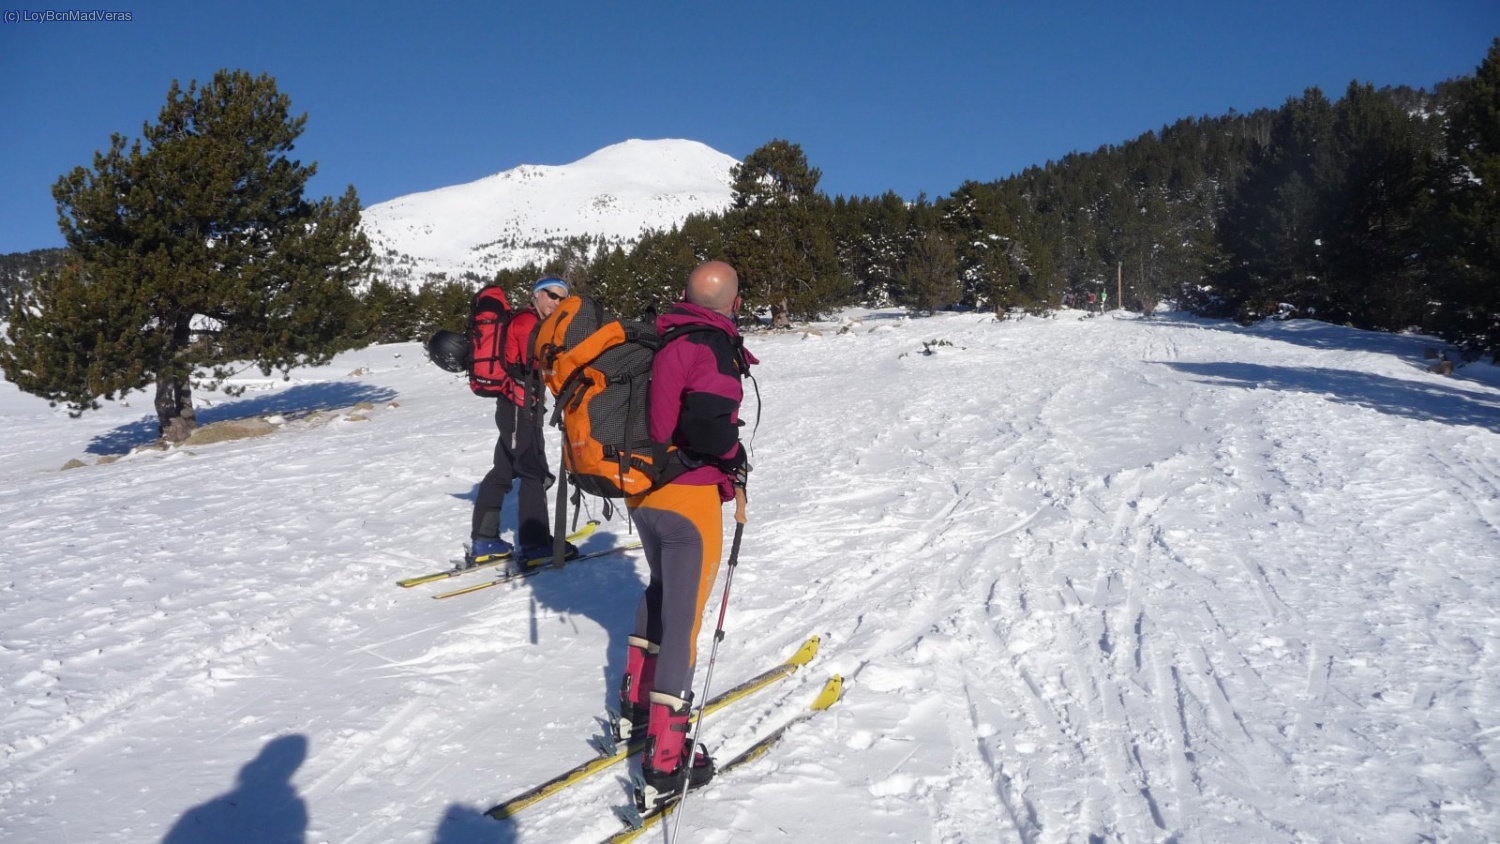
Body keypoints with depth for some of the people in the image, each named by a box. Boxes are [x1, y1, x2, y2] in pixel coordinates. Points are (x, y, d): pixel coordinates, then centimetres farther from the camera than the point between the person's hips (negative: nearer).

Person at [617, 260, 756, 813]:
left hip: (639, 490, 8)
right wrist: (735, 461, -12)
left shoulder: (657, 339, 5)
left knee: (660, 590, 28)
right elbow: (706, 423, -29)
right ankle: (664, 763, 1)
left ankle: (636, 705, 37)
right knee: (682, 620, -2)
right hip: (689, 498, -8)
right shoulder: (716, 348, -17)